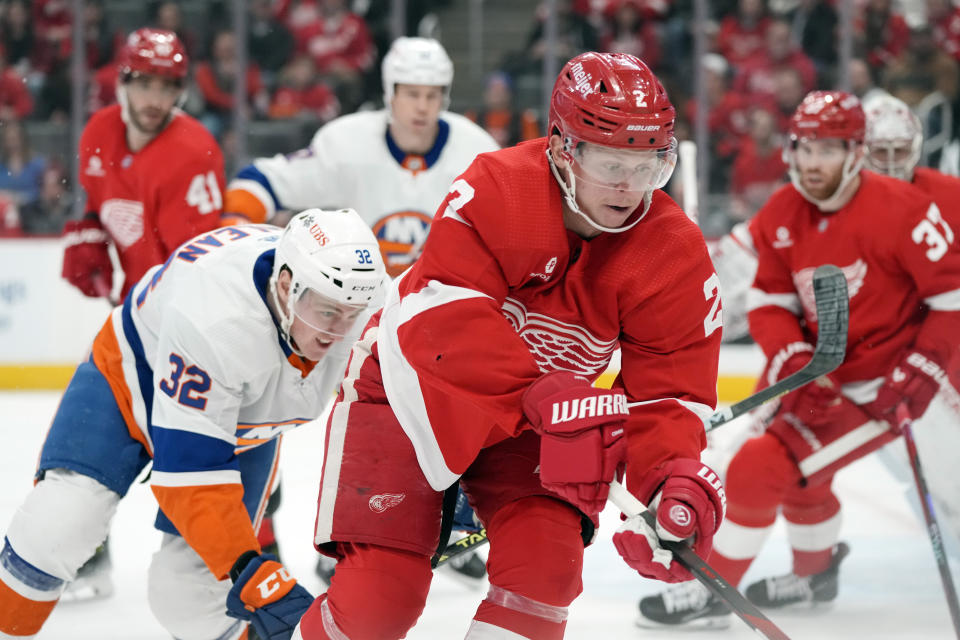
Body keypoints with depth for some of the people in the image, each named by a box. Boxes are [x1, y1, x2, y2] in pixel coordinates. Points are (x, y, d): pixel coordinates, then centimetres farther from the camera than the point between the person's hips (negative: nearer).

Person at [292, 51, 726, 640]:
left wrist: (675, 477, -37)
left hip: (528, 427, 3)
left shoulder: (675, 255, -16)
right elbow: (450, 318, -35)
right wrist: (548, 397, -47)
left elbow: (670, 388, -17)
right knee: (382, 592, -10)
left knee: (545, 566, -17)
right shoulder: (496, 188, -27)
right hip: (414, 392, -3)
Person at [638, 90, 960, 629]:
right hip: (823, 373, 8)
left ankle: (713, 590, -2)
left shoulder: (899, 210, -21)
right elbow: (769, 301, 1)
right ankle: (817, 571, 53)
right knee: (798, 470, 26)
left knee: (762, 467, -15)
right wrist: (795, 364, -17)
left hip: (881, 384, -8)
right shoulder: (782, 216, -2)